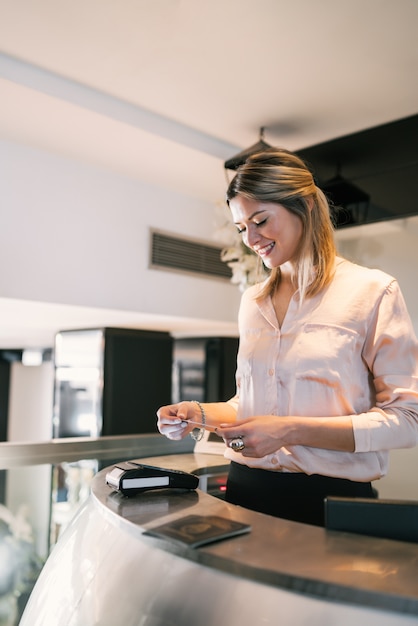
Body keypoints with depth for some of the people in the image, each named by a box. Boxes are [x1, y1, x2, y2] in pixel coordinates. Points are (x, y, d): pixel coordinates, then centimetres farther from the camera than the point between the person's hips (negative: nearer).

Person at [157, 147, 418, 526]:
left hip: (330, 497, -4)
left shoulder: (372, 291, -8)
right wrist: (200, 413, -4)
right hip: (247, 492, 5)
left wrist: (291, 430, -23)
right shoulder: (252, 302, 9)